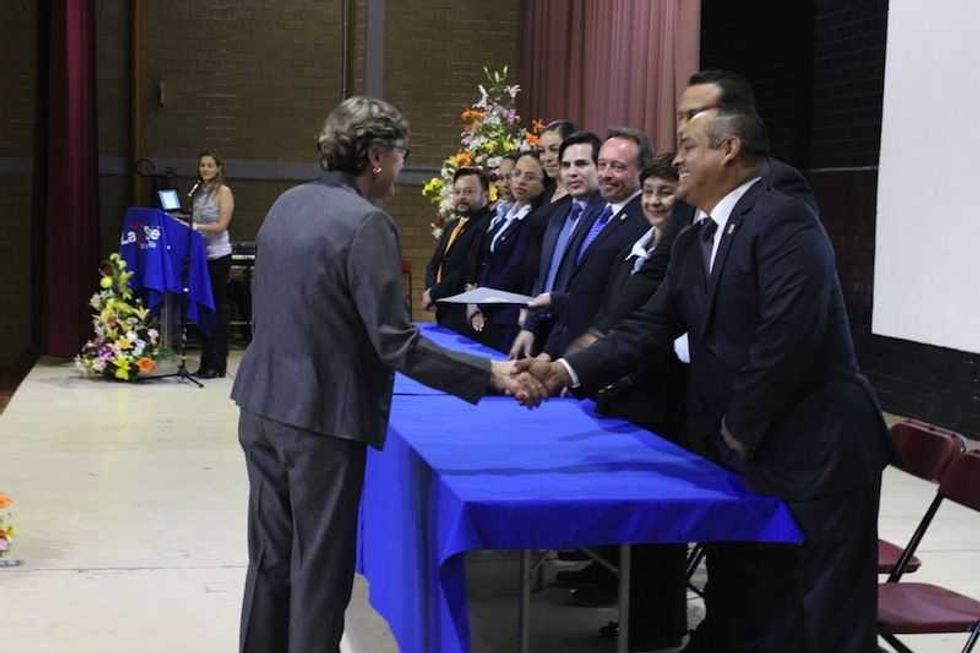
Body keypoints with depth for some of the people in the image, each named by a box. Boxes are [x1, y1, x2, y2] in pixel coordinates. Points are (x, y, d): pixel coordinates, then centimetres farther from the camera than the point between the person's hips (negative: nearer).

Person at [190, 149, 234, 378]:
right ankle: (206, 363, 15)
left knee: (216, 308, -2)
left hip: (218, 256, -6)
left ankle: (218, 364, 3)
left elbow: (222, 225, -12)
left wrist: (196, 227, -21)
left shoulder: (223, 191, -4)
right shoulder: (197, 192, 14)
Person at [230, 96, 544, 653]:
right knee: (319, 566, 5)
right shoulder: (366, 223, -18)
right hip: (321, 417, -8)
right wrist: (491, 375, -18)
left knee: (271, 556, 17)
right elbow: (395, 344, -22)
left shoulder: (288, 203, 7)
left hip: (263, 404, 8)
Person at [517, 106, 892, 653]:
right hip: (739, 454, 9)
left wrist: (740, 429, -14)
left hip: (817, 453, -9)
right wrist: (567, 372, -3)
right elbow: (650, 327, 10)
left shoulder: (783, 219, -16)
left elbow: (788, 337, -24)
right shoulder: (695, 241, 13)